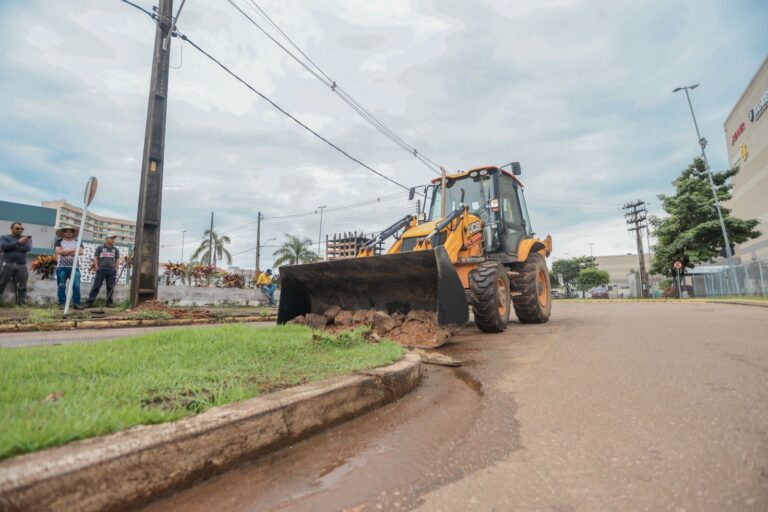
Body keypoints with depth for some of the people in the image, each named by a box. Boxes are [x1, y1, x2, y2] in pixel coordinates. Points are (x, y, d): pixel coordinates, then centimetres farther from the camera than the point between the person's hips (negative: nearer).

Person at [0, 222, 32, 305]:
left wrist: (12, 246, -5)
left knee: (21, 287, 1)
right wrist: (18, 242, -13)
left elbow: (28, 248, -4)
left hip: (21, 266, 2)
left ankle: (21, 304, 4)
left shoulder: (27, 239, 14)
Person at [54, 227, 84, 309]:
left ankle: (76, 303, -3)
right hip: (61, 267, 0)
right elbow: (59, 251, -10)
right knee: (61, 286, 3)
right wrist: (73, 250, -7)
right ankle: (62, 303, 10)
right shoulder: (59, 241, 9)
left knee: (76, 286, -7)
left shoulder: (77, 242, 12)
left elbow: (81, 252, -6)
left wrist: (64, 252, -7)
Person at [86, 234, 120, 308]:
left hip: (112, 271, 3)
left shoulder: (115, 250, 15)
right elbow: (95, 257, 5)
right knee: (96, 286, -3)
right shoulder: (100, 248, 7)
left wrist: (116, 269, 6)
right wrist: (97, 267, -4)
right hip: (101, 270, -2)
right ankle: (90, 302, 0)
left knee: (110, 287, 3)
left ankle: (109, 303, 8)